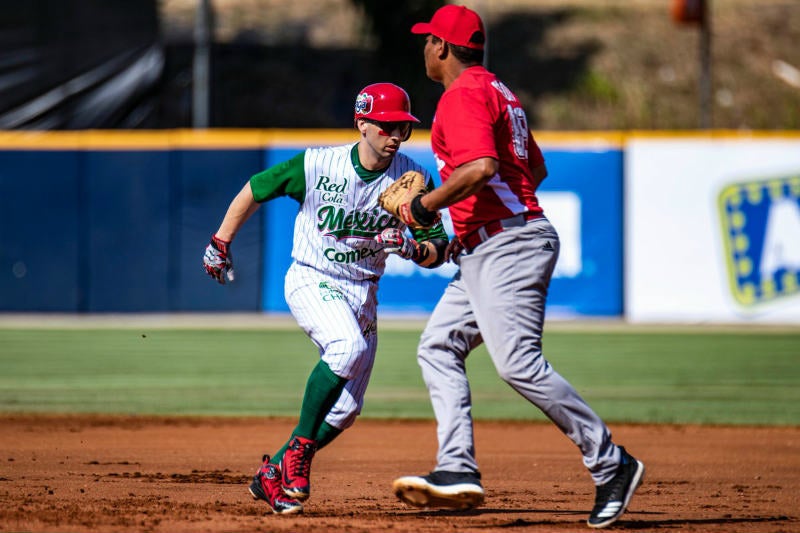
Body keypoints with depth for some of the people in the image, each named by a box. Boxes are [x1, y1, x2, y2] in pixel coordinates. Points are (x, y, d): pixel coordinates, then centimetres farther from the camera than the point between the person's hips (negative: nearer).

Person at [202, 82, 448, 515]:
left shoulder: (413, 180, -9)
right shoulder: (315, 166, -15)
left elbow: (436, 253, -7)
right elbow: (255, 190, 1)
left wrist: (411, 248, -29)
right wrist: (220, 243, 7)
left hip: (363, 294, 5)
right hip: (310, 281, -5)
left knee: (346, 409, 2)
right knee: (349, 346, -34)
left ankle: (274, 473, 20)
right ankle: (299, 450, -22)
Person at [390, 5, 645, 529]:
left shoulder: (462, 95, -11)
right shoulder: (499, 92, 20)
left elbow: (480, 167, -27)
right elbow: (537, 168, 26)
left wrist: (426, 204, -14)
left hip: (509, 246, -11)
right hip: (485, 251, 11)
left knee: (520, 363, -16)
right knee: (438, 346, 8)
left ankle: (611, 464, -13)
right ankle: (458, 469, -1)